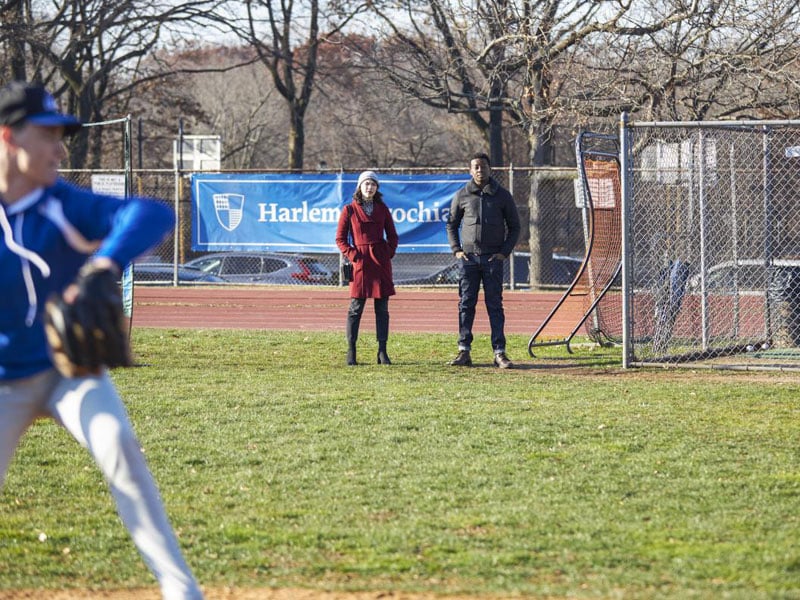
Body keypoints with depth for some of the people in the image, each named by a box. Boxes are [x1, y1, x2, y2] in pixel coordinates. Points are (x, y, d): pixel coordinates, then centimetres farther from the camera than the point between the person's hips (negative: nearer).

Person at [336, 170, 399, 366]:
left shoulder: (382, 209, 10)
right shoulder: (350, 210, 2)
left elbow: (392, 235, 15)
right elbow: (340, 238, 2)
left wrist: (389, 253, 2)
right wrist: (352, 255, -8)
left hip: (381, 262, 3)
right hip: (361, 262, -3)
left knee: (382, 309, 2)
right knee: (355, 308, -3)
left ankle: (382, 352, 5)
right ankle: (351, 352, 2)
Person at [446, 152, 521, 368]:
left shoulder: (502, 196, 4)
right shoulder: (462, 195, 5)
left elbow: (514, 227, 9)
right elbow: (451, 224, 14)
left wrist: (504, 252, -1)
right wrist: (456, 250, 3)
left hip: (493, 259, -1)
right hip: (468, 258, 1)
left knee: (495, 305, -1)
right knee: (466, 304, 1)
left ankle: (499, 352, -1)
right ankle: (464, 351, 4)